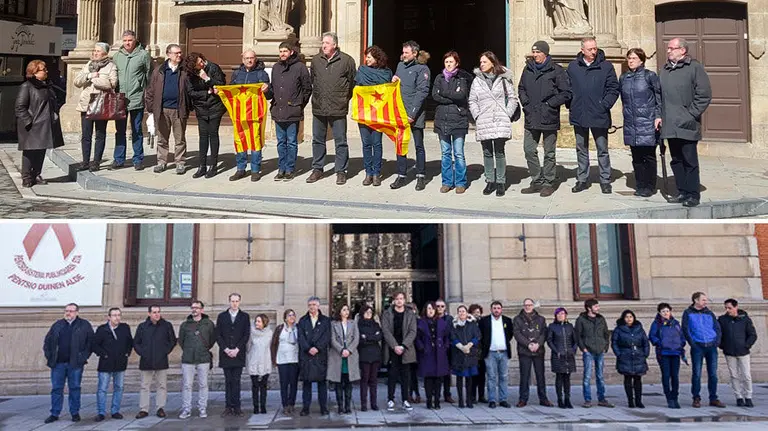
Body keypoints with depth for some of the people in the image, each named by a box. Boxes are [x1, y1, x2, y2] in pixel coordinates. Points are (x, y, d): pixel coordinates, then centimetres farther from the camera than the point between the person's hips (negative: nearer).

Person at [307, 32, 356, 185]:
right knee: (318, 140, 11)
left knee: (340, 141, 3)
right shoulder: (316, 60, 8)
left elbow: (352, 82, 2)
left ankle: (341, 171, 12)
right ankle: (317, 169, 23)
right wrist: (317, 96, 14)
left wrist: (345, 99, 3)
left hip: (338, 109, -4)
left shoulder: (347, 60, -4)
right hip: (318, 108, 4)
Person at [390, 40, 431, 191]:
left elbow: (422, 92, -12)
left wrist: (413, 113, -17)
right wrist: (393, 81, 2)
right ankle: (401, 176, 16)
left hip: (415, 114, -6)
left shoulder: (422, 68, -6)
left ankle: (421, 176, 13)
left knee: (418, 145, 4)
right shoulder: (400, 65, 13)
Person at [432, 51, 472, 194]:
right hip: (442, 119, 3)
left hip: (458, 120, -3)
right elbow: (434, 95, -2)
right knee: (446, 153, 8)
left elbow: (462, 94, -13)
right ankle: (447, 182, 16)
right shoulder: (439, 78, 12)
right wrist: (453, 98, -8)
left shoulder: (463, 78, 3)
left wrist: (443, 92, -5)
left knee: (458, 154, -2)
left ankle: (460, 183, 8)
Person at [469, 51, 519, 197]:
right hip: (483, 123, 2)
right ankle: (490, 181, 16)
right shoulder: (477, 80, 9)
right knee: (487, 153, 7)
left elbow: (512, 98, 6)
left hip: (501, 123, -2)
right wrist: (477, 116, -1)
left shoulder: (503, 79, 4)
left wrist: (507, 114, -4)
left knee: (499, 153, -1)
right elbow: (472, 101, 10)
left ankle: (501, 182, 7)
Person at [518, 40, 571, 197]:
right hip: (531, 118, 5)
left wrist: (549, 104, -11)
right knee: (529, 150, 6)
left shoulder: (556, 71, -6)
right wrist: (525, 102, 7)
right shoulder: (528, 69, 10)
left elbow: (566, 93, -7)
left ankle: (549, 183, 16)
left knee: (549, 153, 5)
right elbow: (521, 88, 23)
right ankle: (537, 181, 19)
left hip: (549, 119, -5)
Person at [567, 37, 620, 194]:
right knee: (581, 149, 12)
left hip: (599, 116, -2)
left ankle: (605, 180, 13)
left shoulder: (606, 66, -1)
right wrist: (571, 105, 1)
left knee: (602, 150, 4)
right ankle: (582, 180, 21)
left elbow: (613, 88, -2)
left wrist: (605, 105, -11)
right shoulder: (573, 66, 5)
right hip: (579, 116, 2)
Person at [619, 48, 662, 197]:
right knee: (636, 157, 7)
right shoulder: (623, 78, 10)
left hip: (647, 123, -4)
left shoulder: (650, 76, -3)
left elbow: (659, 96, -3)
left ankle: (650, 187, 9)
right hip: (631, 124, 4)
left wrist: (658, 115, -9)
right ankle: (640, 186, 15)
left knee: (649, 156, 1)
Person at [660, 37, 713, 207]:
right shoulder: (664, 70, 13)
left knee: (690, 161, -2)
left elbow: (704, 95, -7)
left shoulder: (695, 68, -3)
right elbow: (659, 96, 16)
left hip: (687, 126, -5)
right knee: (676, 160, 10)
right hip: (670, 126, 6)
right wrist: (660, 115, 6)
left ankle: (693, 194, 5)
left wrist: (691, 115, -11)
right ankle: (682, 191, 19)